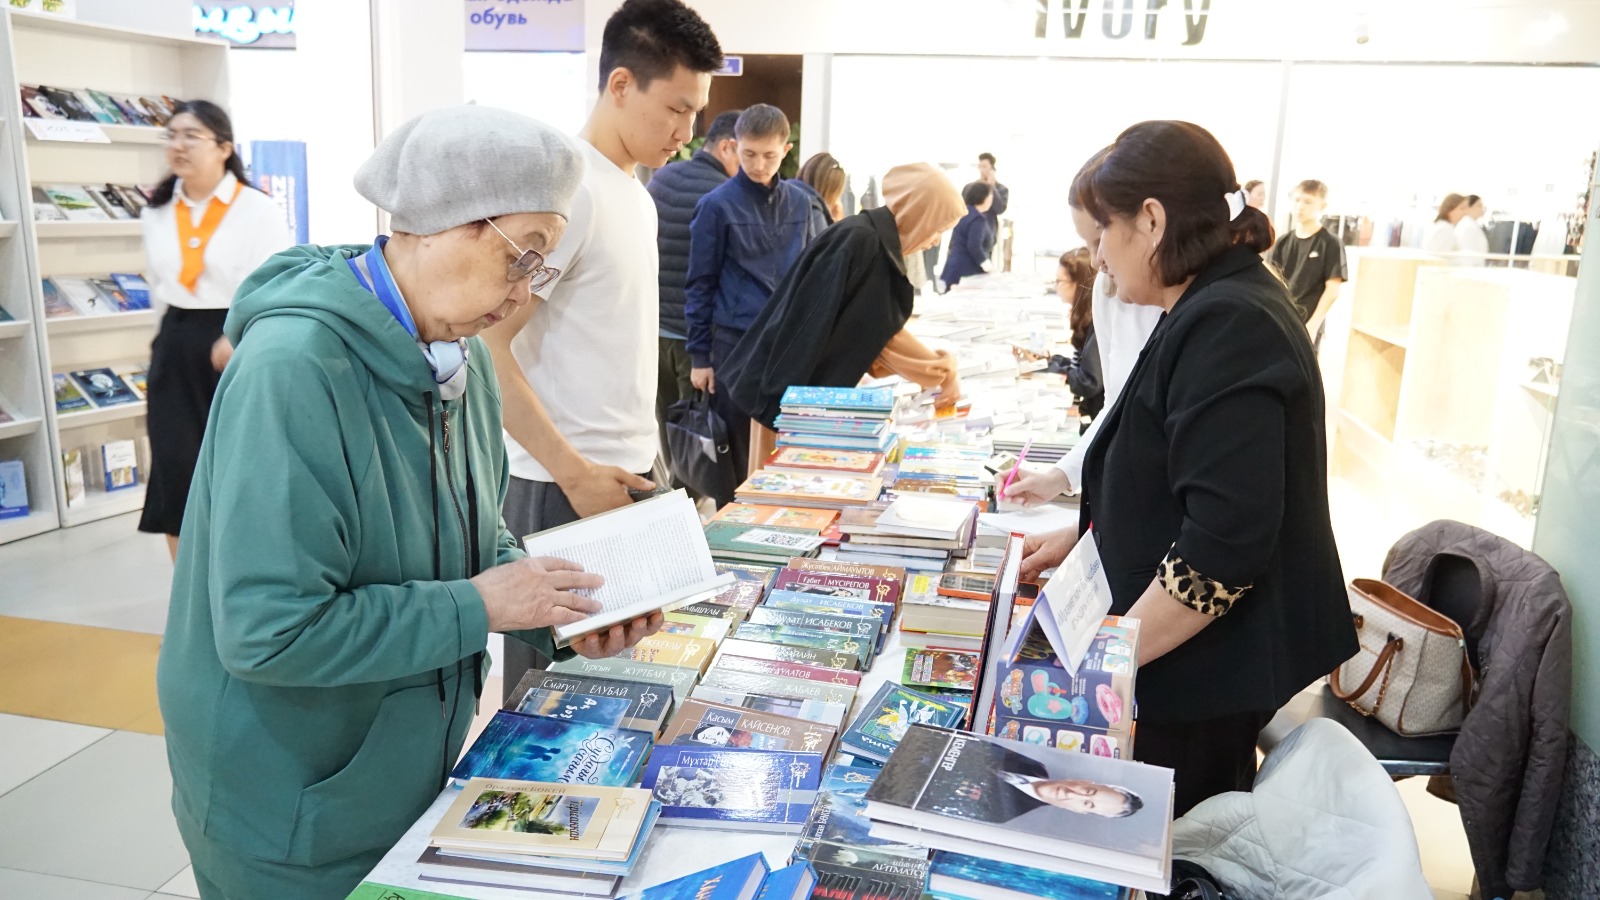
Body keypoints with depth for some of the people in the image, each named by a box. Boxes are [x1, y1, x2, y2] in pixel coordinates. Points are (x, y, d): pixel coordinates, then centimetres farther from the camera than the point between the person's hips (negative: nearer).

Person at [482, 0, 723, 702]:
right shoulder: (566, 188, -16)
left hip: (632, 473, 8)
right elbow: (486, 350, -20)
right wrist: (573, 473, -21)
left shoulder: (636, 193, 12)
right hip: (567, 487, -8)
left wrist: (640, 457, 16)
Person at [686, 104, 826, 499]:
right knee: (736, 450, 6)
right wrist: (699, 355, -4)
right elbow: (700, 285, -2)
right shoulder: (717, 205, -5)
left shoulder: (801, 202, 7)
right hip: (736, 343, -3)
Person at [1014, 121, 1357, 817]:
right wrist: (1082, 535, 18)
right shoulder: (1214, 311, 11)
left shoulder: (1228, 328, -22)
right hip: (1208, 664, 10)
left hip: (1209, 674, -10)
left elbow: (1225, 541, -28)